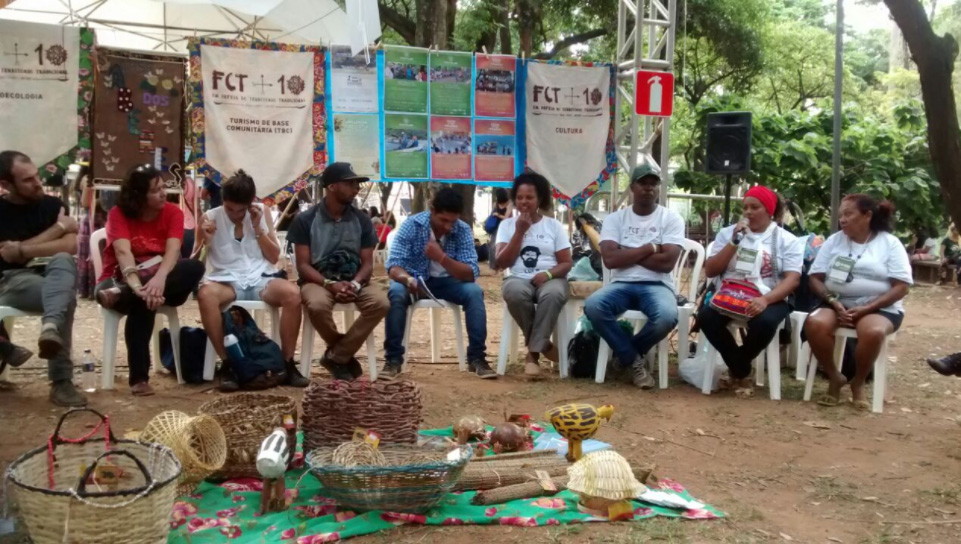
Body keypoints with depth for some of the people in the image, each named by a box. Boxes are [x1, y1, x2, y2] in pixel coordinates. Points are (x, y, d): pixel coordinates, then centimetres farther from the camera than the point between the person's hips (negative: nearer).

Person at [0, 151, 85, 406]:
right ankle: (61, 381, -41)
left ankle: (51, 326, -61)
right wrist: (59, 227, -7)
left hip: (51, 276, 3)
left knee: (63, 261, -35)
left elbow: (70, 247, -5)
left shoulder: (53, 204, 9)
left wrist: (23, 250, -18)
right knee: (66, 296, -35)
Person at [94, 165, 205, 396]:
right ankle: (139, 378, -34)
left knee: (195, 267, -29)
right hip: (121, 280, -2)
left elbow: (173, 250, -21)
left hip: (157, 278, 2)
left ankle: (122, 295, -37)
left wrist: (159, 279, -43)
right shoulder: (118, 214, -9)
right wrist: (137, 286, -45)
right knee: (142, 302, -38)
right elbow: (123, 253, -26)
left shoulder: (173, 212, -4)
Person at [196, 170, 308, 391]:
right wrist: (204, 240, -18)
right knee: (206, 294, -37)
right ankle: (228, 365, -25)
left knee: (292, 293, -31)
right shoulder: (210, 218, 2)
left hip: (260, 278, 2)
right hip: (226, 280, -1)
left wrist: (258, 228, -5)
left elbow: (274, 257, 7)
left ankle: (288, 363, -18)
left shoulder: (261, 214, 7)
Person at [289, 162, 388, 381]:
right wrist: (330, 284, -22)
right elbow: (303, 265, -5)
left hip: (354, 282, 3)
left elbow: (367, 263, 3)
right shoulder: (305, 220, -3)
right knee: (317, 305, -38)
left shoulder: (362, 220, 6)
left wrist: (355, 284, -18)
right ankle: (345, 355, -8)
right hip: (319, 281, -3)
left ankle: (336, 356, -14)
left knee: (381, 302, -28)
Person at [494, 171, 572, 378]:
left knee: (553, 295, -38)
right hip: (519, 279, 1)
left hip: (550, 279, 0)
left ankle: (533, 353, -26)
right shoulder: (507, 225, 9)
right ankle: (542, 345, -15)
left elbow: (567, 263, 4)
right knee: (515, 293, -37)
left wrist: (548, 273, -17)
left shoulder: (554, 225, 8)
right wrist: (519, 232, -7)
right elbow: (502, 263, -2)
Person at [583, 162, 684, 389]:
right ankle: (634, 360, -9)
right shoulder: (615, 218, 7)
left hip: (657, 285, -1)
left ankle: (625, 353, -2)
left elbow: (667, 262, -9)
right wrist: (649, 248, -6)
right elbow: (610, 259, -8)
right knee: (593, 306, -31)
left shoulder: (672, 219, 4)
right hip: (622, 284, 1)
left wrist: (627, 253, -5)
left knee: (667, 316, -35)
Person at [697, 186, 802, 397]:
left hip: (769, 299, -2)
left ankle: (736, 369, -5)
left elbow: (792, 279, -8)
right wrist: (735, 242, -7)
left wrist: (765, 300, -26)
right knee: (706, 315, -31)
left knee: (764, 322, -37)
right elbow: (710, 271, 4)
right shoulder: (728, 233, 12)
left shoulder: (787, 240, 4)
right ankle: (742, 372, -10)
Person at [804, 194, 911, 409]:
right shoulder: (834, 240, 9)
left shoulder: (890, 243, 1)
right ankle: (835, 378, -9)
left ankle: (858, 383, -9)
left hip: (879, 308, -2)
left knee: (873, 332, -38)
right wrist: (833, 302, -14)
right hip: (838, 304, 3)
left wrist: (866, 309, -18)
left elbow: (901, 287, -6)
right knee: (814, 323, -31)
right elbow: (815, 278, 5)